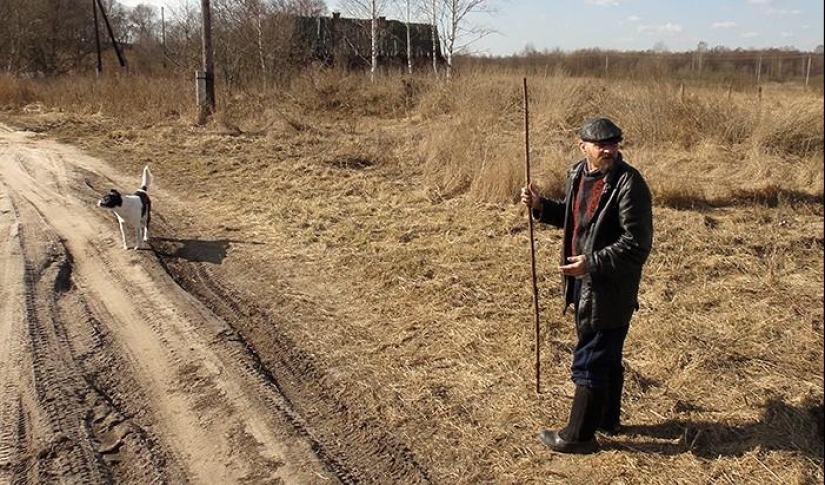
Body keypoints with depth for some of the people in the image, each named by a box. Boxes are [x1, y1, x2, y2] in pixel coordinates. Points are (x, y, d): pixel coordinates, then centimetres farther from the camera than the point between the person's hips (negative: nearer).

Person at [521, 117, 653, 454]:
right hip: (585, 283, 9)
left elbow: (637, 244, -22)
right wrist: (540, 206, 3)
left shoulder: (629, 184, -20)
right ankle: (607, 419, 41)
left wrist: (592, 262, -28)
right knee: (607, 356, 23)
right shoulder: (578, 174, 5)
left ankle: (579, 436, 17)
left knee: (589, 362, 1)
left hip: (611, 290, -8)